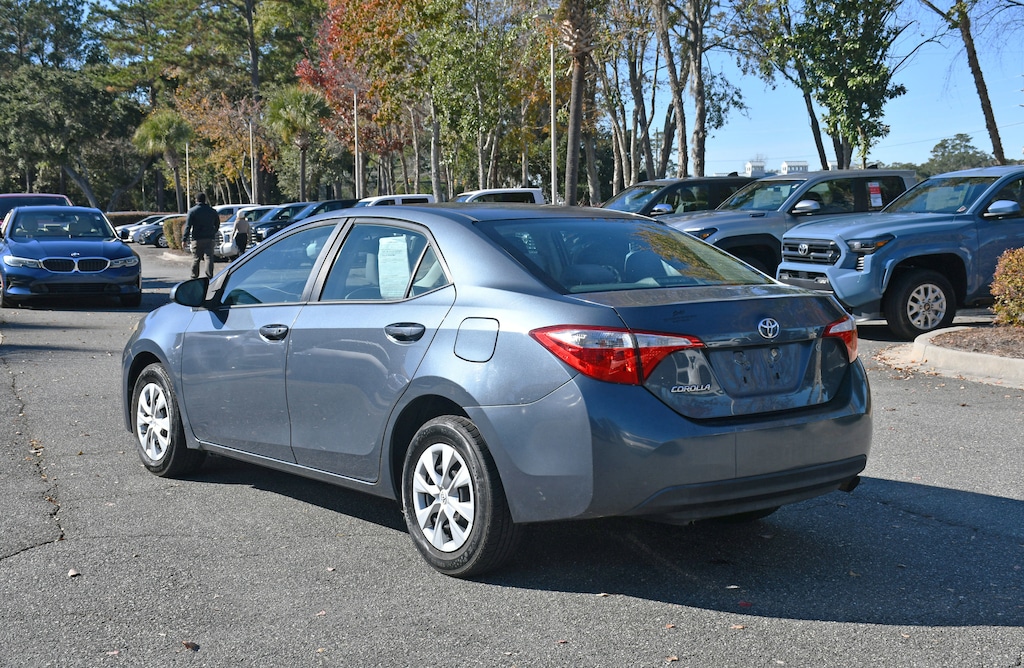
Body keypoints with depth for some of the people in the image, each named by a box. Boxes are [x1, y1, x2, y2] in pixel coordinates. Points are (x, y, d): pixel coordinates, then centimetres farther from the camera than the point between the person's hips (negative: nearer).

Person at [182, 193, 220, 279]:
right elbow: (217, 224, 18)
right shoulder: (212, 211, 9)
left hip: (197, 239, -2)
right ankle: (209, 277, -17)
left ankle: (194, 277, 18)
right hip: (210, 239, 2)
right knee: (208, 258, -5)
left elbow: (188, 226, -9)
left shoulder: (192, 211, -3)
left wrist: (184, 239, -8)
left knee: (196, 259, 8)